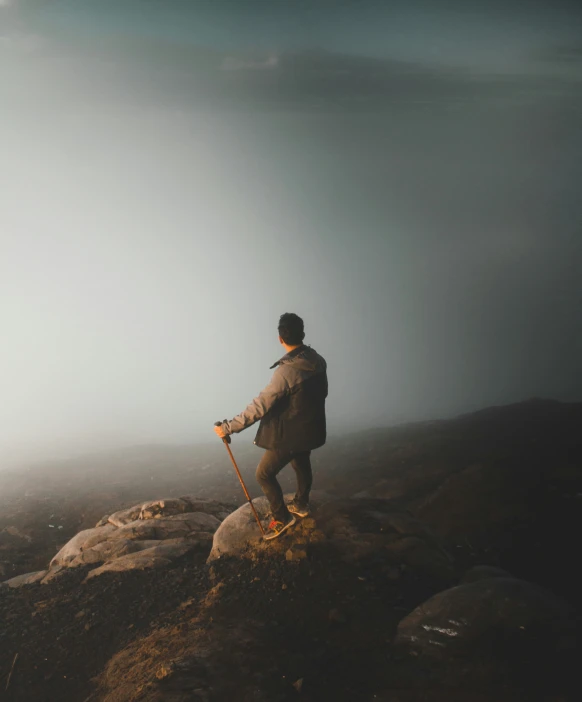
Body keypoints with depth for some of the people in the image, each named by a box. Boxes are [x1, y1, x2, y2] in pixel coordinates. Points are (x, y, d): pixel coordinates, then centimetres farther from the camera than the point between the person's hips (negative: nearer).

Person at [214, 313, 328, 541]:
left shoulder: (286, 370, -30)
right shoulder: (318, 361, -7)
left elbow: (260, 406, -31)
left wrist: (229, 427, -26)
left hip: (290, 434, -8)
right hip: (311, 428, 8)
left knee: (264, 474, 7)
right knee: (302, 464, 29)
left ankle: (282, 517, 17)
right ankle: (301, 504, 50)